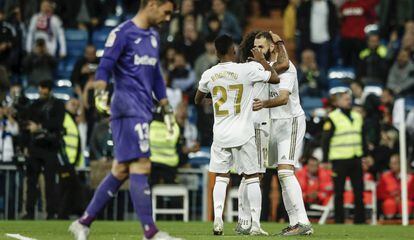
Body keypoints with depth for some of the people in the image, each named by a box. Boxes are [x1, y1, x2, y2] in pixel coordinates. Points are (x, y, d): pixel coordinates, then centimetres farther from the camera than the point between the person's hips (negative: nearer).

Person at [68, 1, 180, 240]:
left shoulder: (153, 36, 19)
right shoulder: (123, 33, -7)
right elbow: (105, 67, -12)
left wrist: (167, 109, 26)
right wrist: (101, 93, -29)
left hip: (143, 111, 9)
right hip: (128, 109, -9)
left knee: (121, 170, 8)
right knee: (140, 166, -12)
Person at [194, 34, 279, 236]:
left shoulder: (209, 75, 1)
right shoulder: (246, 70, -11)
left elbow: (197, 100, 18)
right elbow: (275, 78, 0)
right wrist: (261, 60, 13)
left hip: (220, 135, 3)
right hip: (243, 135, -3)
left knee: (221, 177, 10)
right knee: (252, 178, 5)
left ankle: (217, 219, -5)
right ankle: (255, 224, 2)